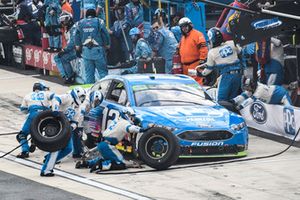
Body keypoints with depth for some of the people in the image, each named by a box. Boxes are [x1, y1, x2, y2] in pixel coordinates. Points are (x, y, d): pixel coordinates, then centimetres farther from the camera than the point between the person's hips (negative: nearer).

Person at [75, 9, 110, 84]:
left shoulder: (80, 23, 7)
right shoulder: (99, 22, -4)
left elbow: (77, 37, 12)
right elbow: (105, 35, -4)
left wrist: (78, 47, 22)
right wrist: (107, 45, 8)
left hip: (86, 51, 3)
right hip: (97, 50, -3)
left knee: (88, 72, 8)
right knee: (102, 72, 2)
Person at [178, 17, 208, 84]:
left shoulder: (197, 34, -8)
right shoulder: (183, 37, 21)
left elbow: (203, 48, -15)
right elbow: (180, 49, 32)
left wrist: (202, 59, -18)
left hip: (195, 64, -9)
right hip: (185, 66, 9)